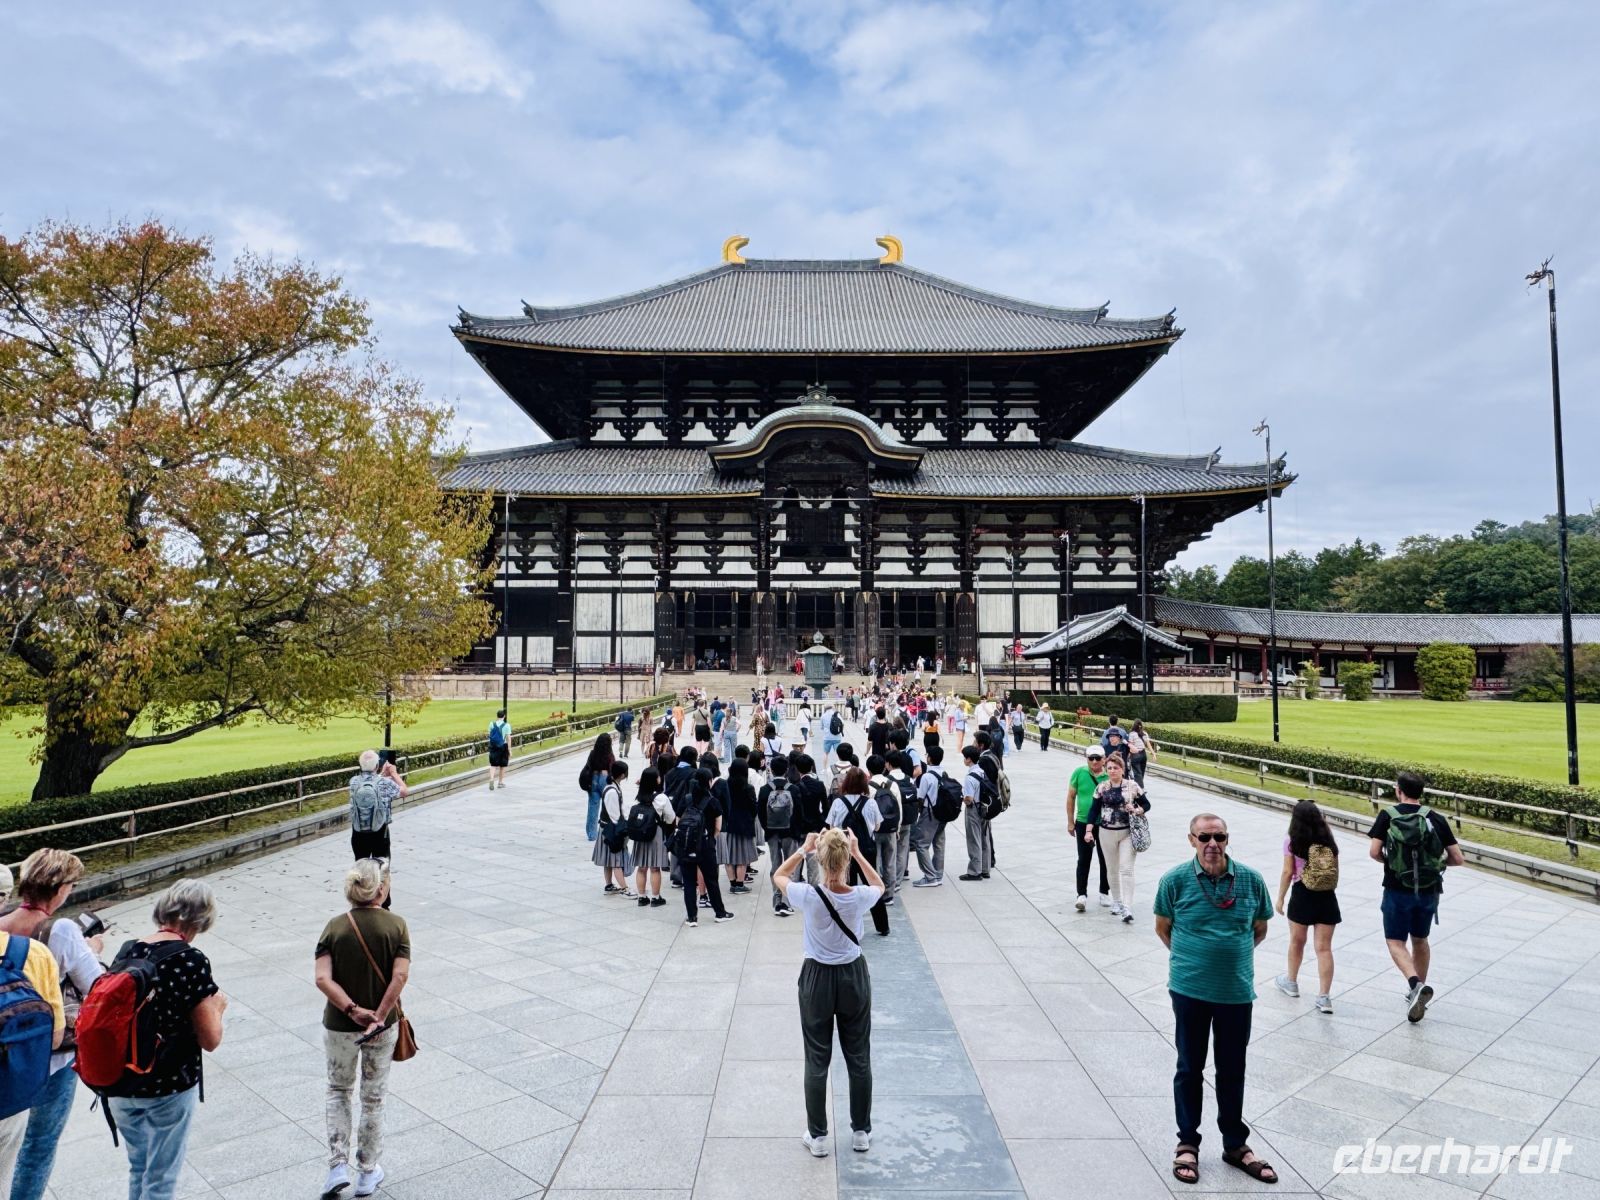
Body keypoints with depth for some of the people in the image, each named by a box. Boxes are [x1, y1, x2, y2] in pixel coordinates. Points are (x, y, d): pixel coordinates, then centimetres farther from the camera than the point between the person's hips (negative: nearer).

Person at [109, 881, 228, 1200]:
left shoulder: (126, 952, -3)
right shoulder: (191, 961, -20)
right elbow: (210, 1040, -16)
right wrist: (217, 1007, 3)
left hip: (120, 1085, 6)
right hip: (169, 1089, -6)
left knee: (138, 1168, 25)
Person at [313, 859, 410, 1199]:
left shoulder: (335, 926, -7)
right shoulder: (396, 925, -11)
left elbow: (323, 979, -17)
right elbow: (400, 976, -20)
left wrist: (352, 1010, -18)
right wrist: (379, 1016, -16)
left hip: (339, 1026, 1)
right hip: (383, 1027, -1)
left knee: (338, 1091, 25)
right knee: (373, 1098, 16)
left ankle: (338, 1167, 17)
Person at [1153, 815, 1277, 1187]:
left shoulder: (1251, 880, -6)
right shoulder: (1175, 880, -11)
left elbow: (1259, 929, 9)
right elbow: (1162, 928, 3)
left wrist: (1232, 956, 8)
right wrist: (1191, 959, 6)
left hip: (1237, 991, 2)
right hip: (1190, 990, -2)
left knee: (1233, 1071, 16)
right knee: (1190, 1068, 11)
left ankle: (1236, 1145, 33)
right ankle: (1188, 1143, 27)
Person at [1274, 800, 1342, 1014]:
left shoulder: (1292, 842, -8)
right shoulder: (1328, 841, 3)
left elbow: (1288, 873, -8)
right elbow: (1335, 870, 12)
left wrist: (1280, 899, 2)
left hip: (1302, 895, -2)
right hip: (1327, 897, 3)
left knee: (1297, 941, 16)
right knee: (1324, 947, 2)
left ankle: (1291, 982, 34)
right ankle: (1324, 996, -1)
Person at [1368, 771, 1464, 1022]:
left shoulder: (1388, 816, -9)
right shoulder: (1436, 819, -2)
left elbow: (1374, 852, -14)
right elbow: (1458, 859, -3)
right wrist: (1437, 861, 16)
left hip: (1398, 891, -3)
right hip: (1428, 891, 3)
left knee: (1396, 942, 6)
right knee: (1420, 940, 21)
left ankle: (1416, 984, -18)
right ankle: (1418, 992, 32)